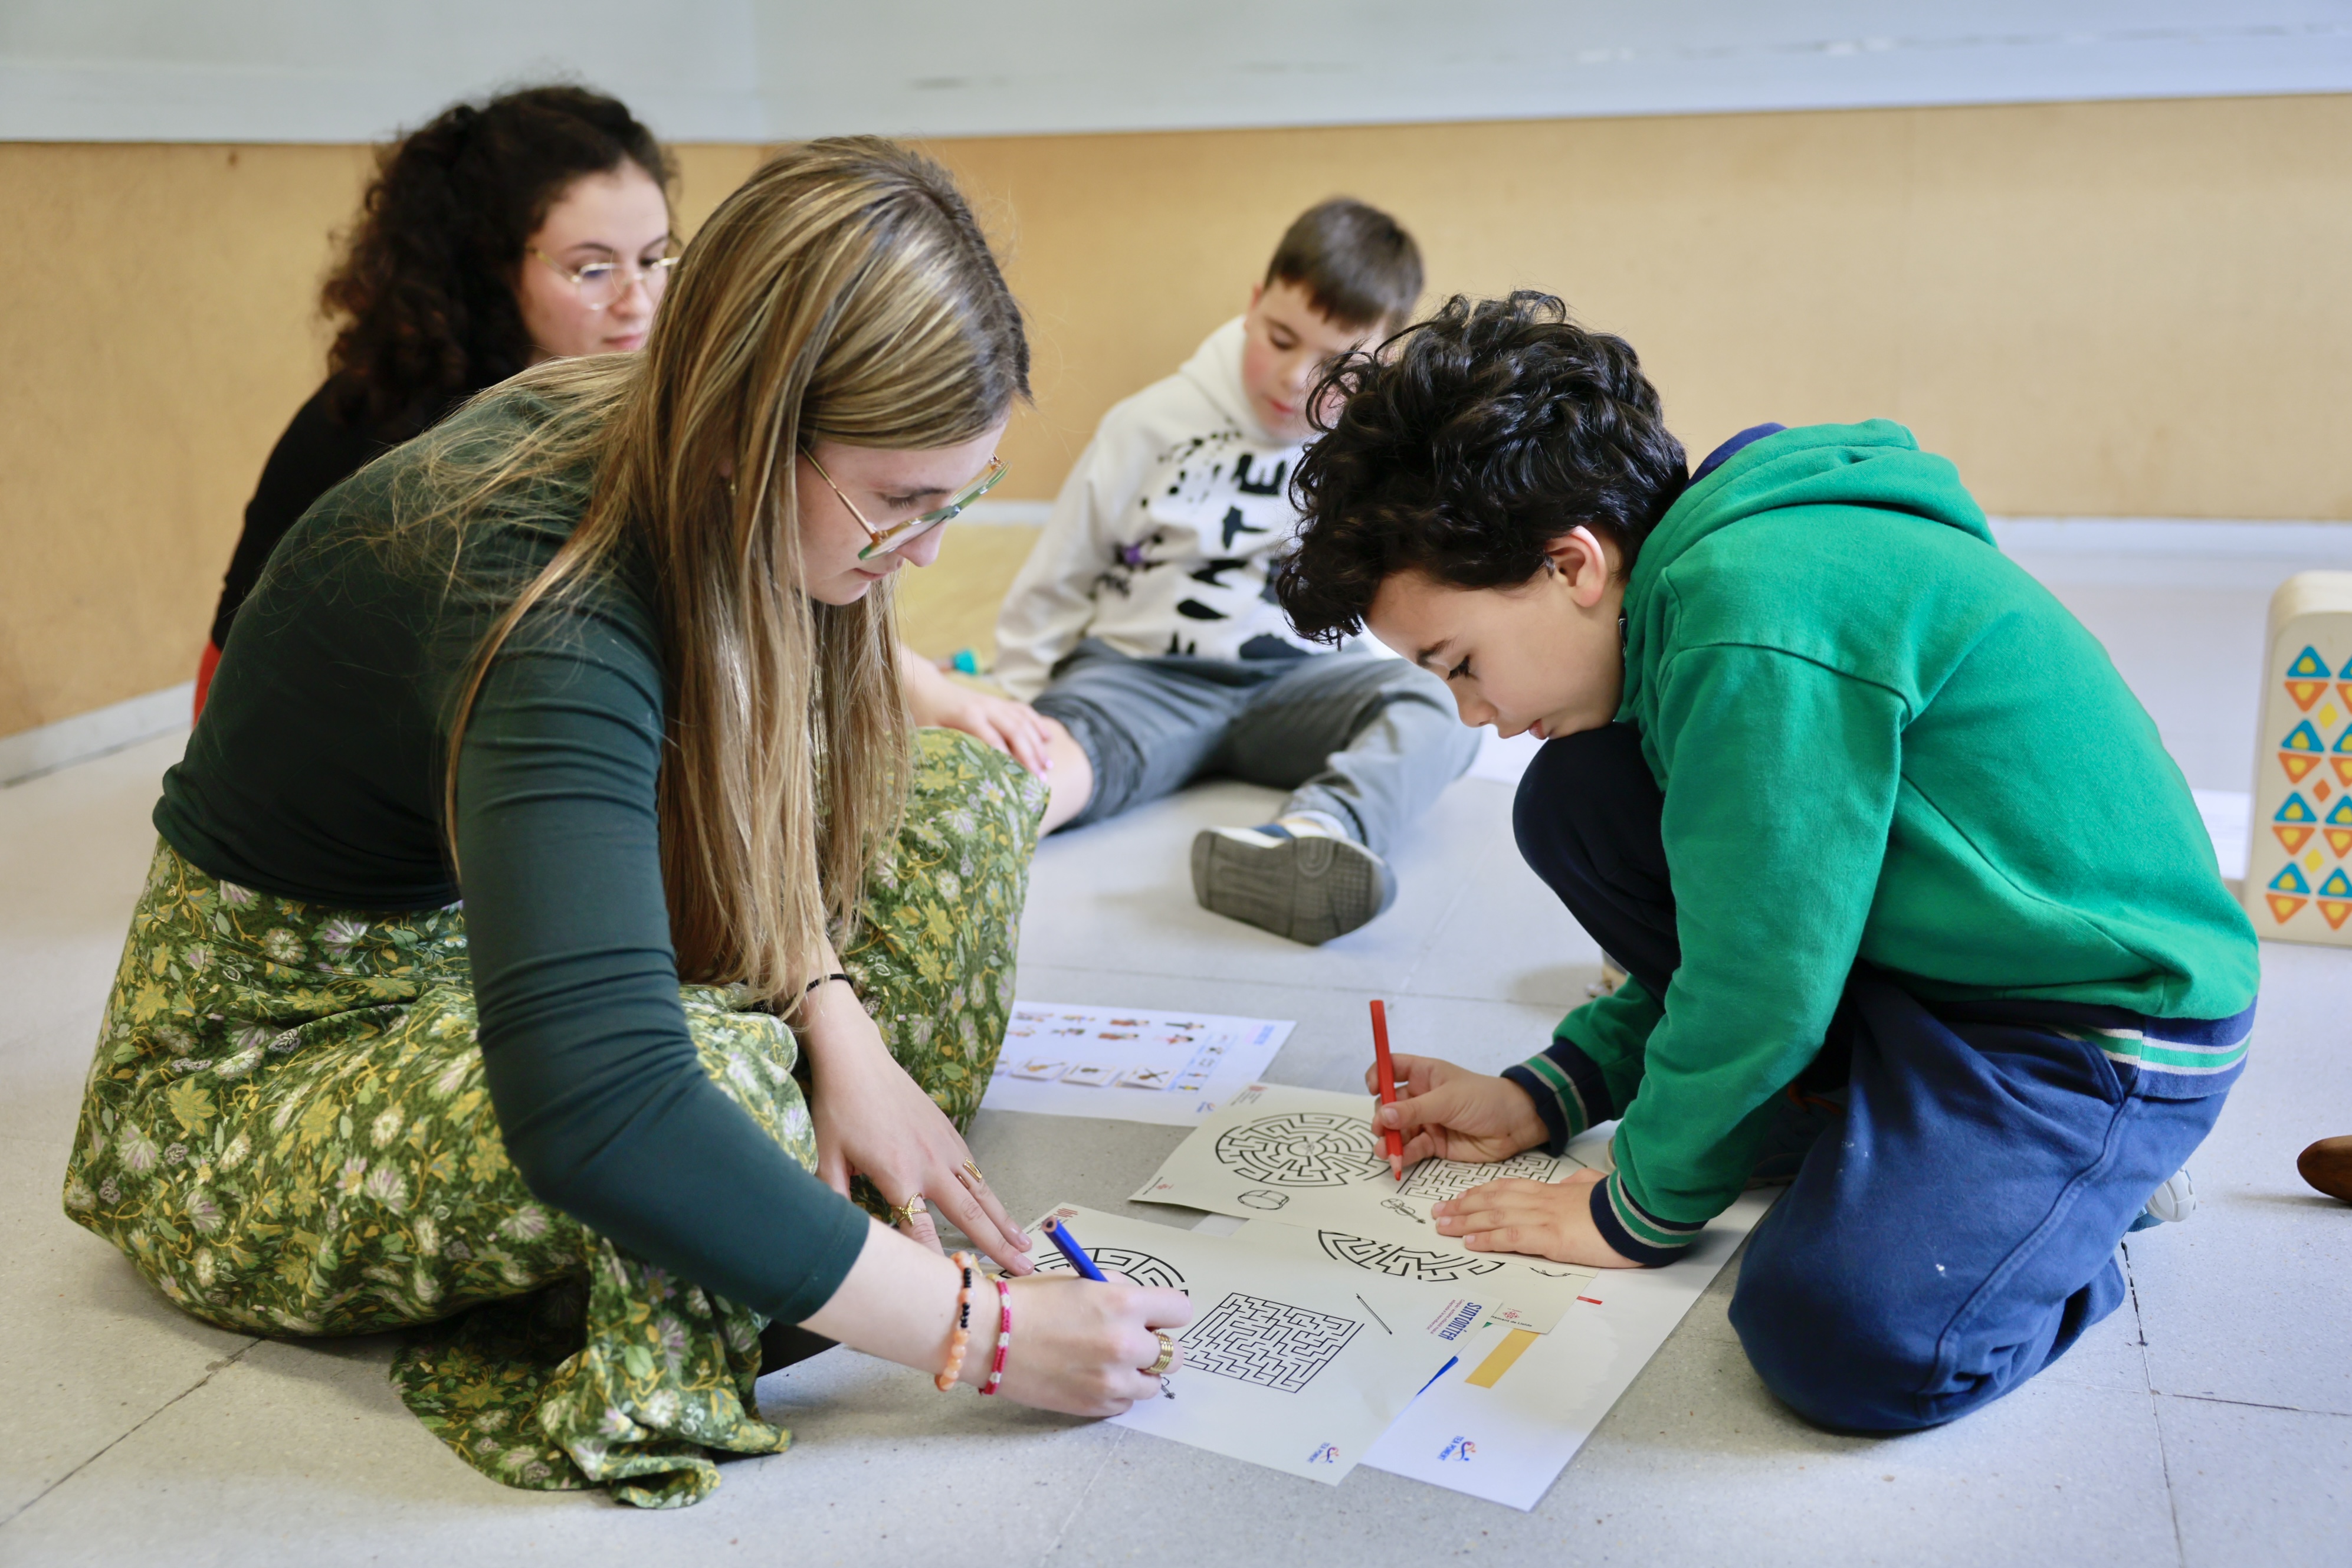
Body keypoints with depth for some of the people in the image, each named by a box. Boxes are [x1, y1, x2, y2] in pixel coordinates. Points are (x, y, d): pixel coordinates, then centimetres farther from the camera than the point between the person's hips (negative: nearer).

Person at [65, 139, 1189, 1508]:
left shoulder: (638, 441, -11)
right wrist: (978, 1331, -39)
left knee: (960, 790, -2)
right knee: (723, 1076, -40)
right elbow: (595, 1112, -47)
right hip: (264, 1062, -8)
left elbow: (728, 809, 2)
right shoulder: (546, 610, -36)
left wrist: (835, 1021, -15)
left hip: (482, 934, 8)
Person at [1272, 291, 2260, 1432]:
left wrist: (1640, 1210, -8)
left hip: (2111, 1024, -9)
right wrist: (1543, 1097, 9)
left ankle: (2071, 1187, 1)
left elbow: (1757, 987, -23)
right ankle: (1853, 1121, 5)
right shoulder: (1692, 576, 3)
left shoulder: (1760, 617, -27)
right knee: (1574, 804, 1)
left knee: (1847, 1339, -30)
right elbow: (1723, 923, 13)